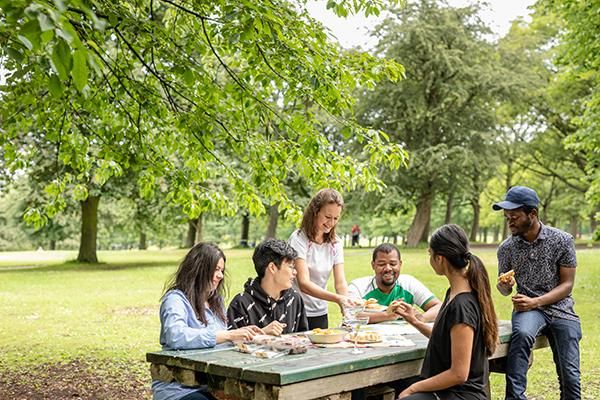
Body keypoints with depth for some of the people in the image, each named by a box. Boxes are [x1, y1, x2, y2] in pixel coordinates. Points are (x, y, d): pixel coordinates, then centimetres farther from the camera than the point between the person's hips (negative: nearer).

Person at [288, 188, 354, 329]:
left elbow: (340, 282, -4)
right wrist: (337, 298, -35)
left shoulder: (335, 243, 4)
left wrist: (346, 305, -24)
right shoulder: (299, 239, -14)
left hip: (320, 314, 5)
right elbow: (303, 283, -23)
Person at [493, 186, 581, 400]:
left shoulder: (562, 240, -6)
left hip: (560, 308, 0)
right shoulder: (506, 247, -1)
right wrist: (504, 285, -15)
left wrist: (535, 302, -18)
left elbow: (567, 285, -5)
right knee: (522, 333, -35)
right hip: (528, 308, 0)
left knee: (570, 375, -9)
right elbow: (505, 290, 11)